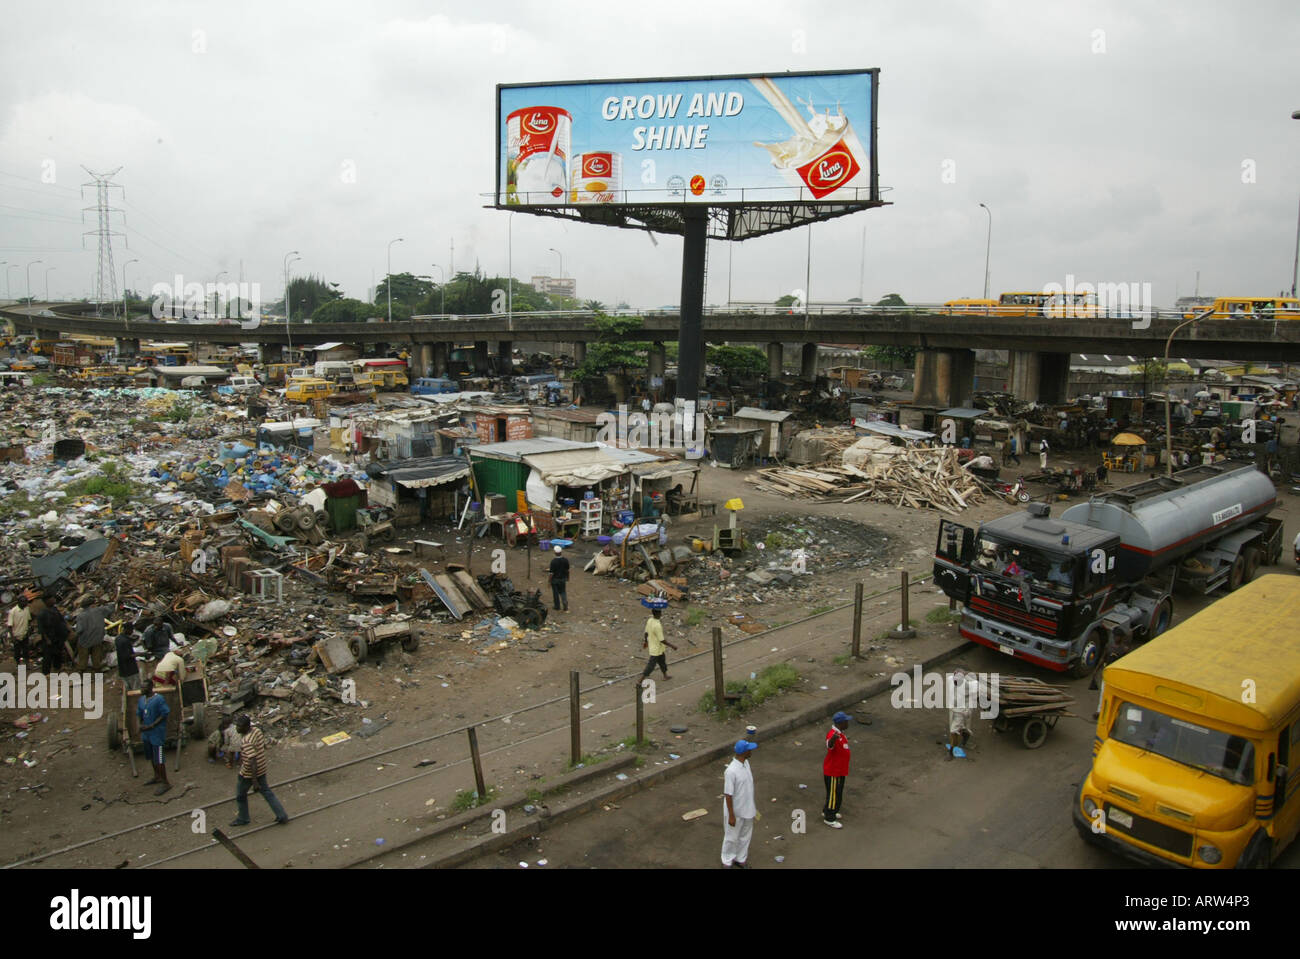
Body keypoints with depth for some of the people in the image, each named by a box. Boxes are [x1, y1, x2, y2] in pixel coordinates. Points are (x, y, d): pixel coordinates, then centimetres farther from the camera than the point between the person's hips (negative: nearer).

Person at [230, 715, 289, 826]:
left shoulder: (246, 742, -30)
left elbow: (253, 761, -31)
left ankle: (243, 819, 36)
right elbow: (264, 746, 11)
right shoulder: (257, 731, -4)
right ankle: (282, 816, 21)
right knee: (266, 792, 19)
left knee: (240, 795, 17)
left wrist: (254, 780, -28)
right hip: (261, 769, 8)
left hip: (249, 773, -8)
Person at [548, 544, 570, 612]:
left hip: (555, 579, -3)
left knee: (555, 593, 14)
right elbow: (567, 570, 1)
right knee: (563, 592, 15)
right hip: (563, 579, 3)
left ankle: (557, 606, 27)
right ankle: (565, 607, 0)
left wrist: (549, 581, -6)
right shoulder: (565, 560, -10)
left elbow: (551, 573, -18)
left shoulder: (553, 561, -22)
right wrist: (567, 579, 16)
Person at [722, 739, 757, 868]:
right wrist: (731, 816, -19)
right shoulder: (731, 771, -31)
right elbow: (728, 795, -24)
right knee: (732, 838, 13)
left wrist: (753, 805, 19)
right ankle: (727, 862, 33)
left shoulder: (746, 763, -5)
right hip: (735, 811, -7)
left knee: (745, 836, 22)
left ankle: (740, 859, 42)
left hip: (747, 809, 7)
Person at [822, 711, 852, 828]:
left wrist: (844, 740, 36)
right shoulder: (832, 734, -29)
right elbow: (829, 745, -53)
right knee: (834, 794, 3)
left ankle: (827, 811, 41)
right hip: (833, 771, -10)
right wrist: (833, 739, -72)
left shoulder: (840, 733, 4)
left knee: (838, 792, 24)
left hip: (840, 769, 10)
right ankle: (829, 819, 18)